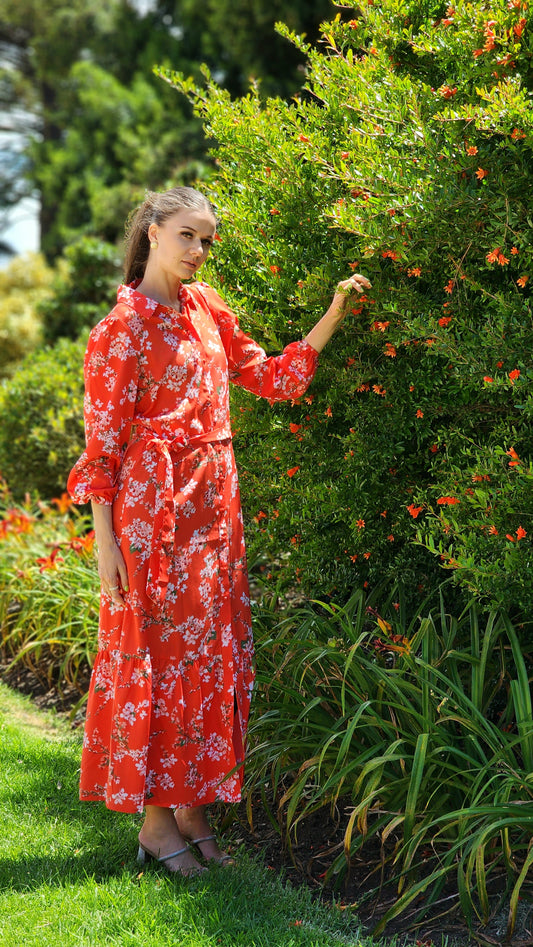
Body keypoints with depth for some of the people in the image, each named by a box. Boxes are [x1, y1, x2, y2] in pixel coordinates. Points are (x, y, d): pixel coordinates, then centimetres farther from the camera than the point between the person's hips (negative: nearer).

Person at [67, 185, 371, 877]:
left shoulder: (207, 308, 12)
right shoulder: (121, 328, -7)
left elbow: (270, 377, 13)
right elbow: (102, 444, -9)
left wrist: (333, 315, 3)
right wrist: (106, 544, -13)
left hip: (215, 508, 7)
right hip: (156, 510, -7)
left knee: (209, 658, 9)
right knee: (158, 658, -1)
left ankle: (192, 808, 20)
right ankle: (155, 821, 11)